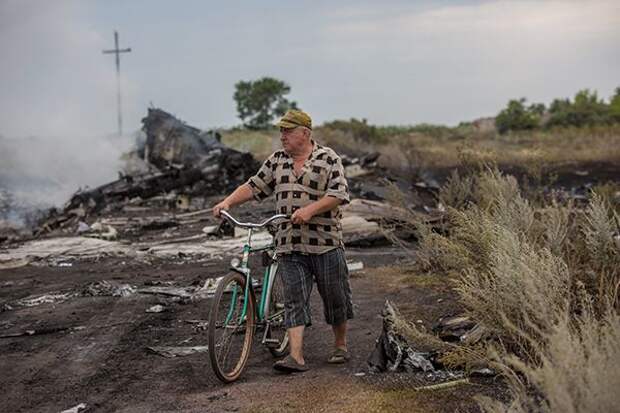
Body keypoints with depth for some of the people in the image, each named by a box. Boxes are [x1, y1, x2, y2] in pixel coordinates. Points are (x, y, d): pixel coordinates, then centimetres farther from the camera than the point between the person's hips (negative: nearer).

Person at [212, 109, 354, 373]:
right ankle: (296, 356, -5)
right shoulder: (277, 161, 11)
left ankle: (340, 346, 26)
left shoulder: (328, 159, -3)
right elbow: (253, 187, 12)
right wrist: (228, 202, -3)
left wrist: (310, 209, -23)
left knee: (335, 298, 8)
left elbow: (338, 195, -11)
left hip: (326, 243, -3)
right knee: (294, 300, -3)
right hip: (289, 245, 3)